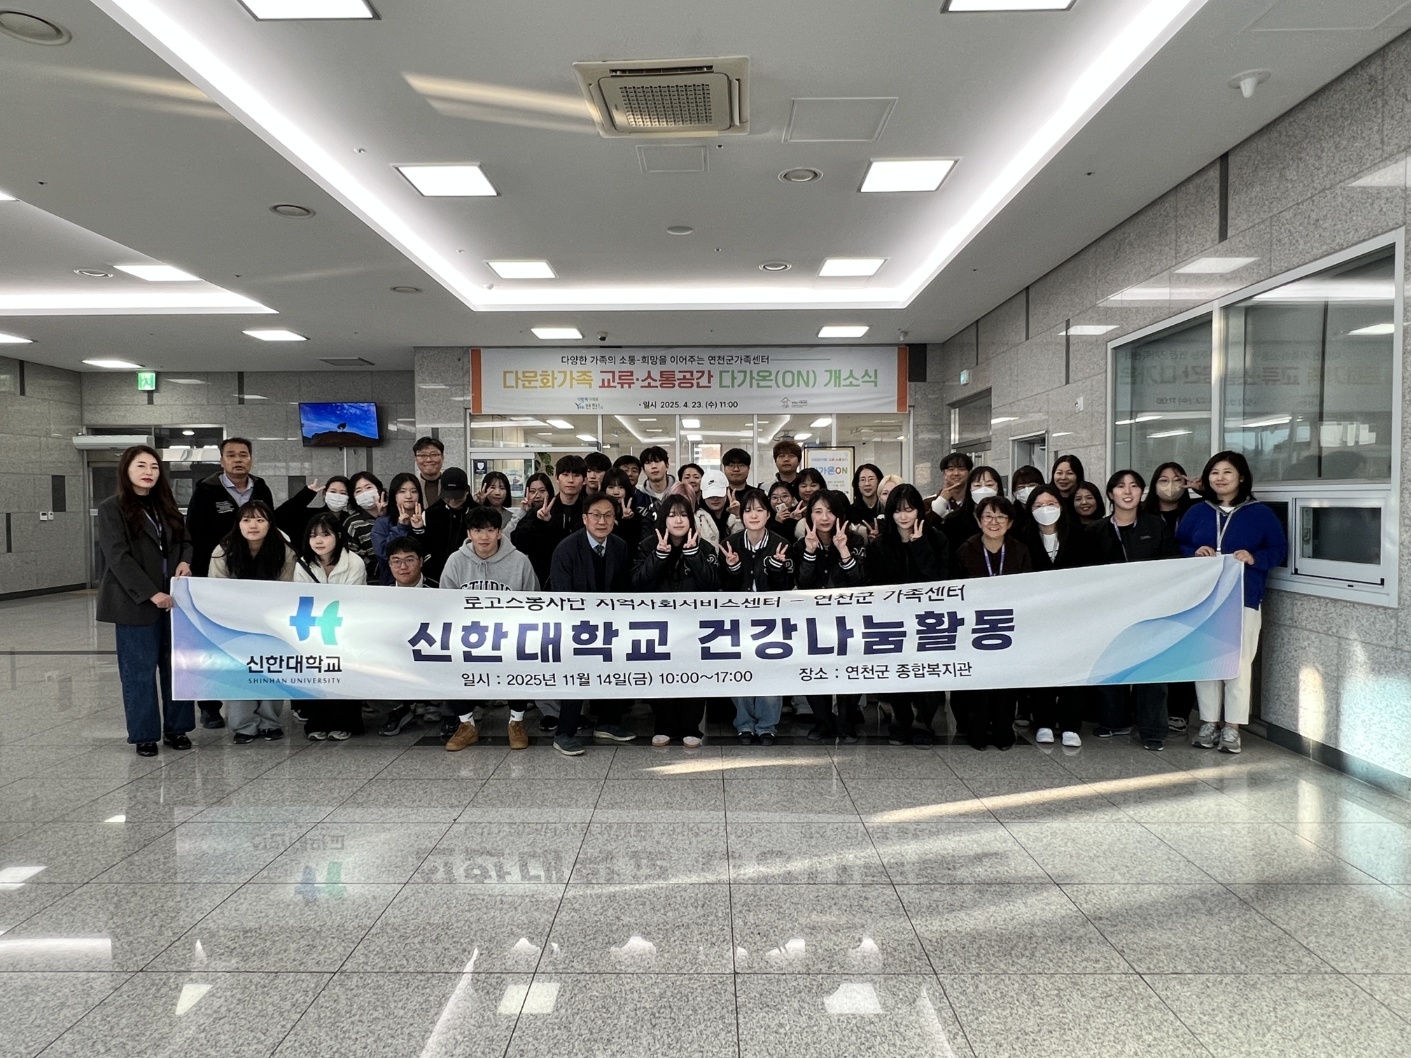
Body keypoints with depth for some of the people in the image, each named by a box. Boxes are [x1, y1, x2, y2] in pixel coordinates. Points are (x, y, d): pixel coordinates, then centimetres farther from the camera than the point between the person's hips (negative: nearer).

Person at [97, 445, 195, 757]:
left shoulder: (165, 506, 14)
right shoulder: (111, 509, -4)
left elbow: (185, 540, 19)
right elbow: (119, 558, -12)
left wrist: (185, 562, -5)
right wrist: (151, 594, -19)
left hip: (171, 598, 5)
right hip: (136, 603, -5)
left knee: (176, 665, 7)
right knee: (140, 670, 2)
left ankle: (176, 727, 18)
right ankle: (144, 734, 13)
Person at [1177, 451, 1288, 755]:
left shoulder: (1260, 513, 2)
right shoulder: (1196, 512, 9)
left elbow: (1279, 549, 1)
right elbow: (1176, 547, 12)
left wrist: (1254, 558, -17)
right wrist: (1194, 553, -9)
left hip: (1243, 599, -3)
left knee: (1238, 663, -2)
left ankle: (1232, 728, 6)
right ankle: (1208, 722, 15)